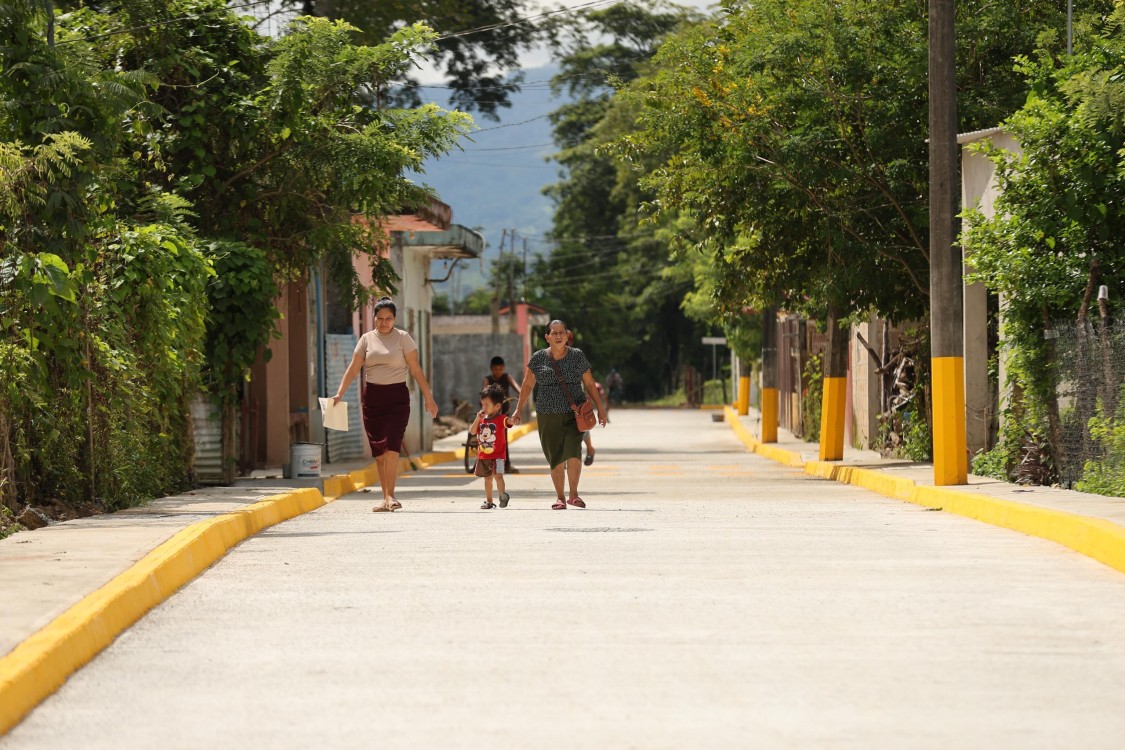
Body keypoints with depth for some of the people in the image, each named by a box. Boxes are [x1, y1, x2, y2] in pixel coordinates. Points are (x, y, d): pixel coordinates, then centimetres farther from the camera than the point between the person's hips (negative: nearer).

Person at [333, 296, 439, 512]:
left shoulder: (403, 338, 2)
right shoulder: (367, 339, 8)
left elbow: (416, 369, 2)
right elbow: (353, 368, 4)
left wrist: (429, 397, -1)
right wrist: (339, 394, -8)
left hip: (397, 397, -3)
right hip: (372, 397, 3)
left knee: (391, 447, -15)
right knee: (378, 450, 3)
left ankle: (390, 496, -14)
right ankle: (386, 498, 8)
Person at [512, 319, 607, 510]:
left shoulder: (577, 356, 5)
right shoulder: (538, 358, 4)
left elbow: (589, 384, 11)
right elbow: (527, 385, 9)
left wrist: (600, 408, 10)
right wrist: (519, 410, 4)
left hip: (575, 414, -1)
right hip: (548, 416, 1)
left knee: (573, 451, -18)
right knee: (555, 459, 3)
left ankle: (573, 494, -6)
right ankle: (560, 499, 14)